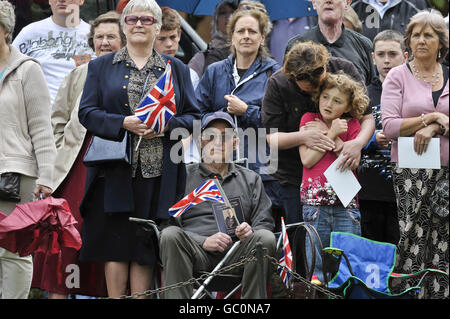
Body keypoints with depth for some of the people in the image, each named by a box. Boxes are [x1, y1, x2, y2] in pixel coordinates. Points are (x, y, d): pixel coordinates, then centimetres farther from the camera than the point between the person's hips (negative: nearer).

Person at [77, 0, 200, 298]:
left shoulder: (176, 69, 15)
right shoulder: (101, 66, 12)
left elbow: (194, 117, 9)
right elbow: (87, 113, 3)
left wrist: (166, 126, -11)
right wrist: (124, 123, -13)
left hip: (159, 172, 0)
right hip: (116, 170, 0)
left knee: (145, 250, 0)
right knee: (116, 246, -2)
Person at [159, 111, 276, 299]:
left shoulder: (251, 179, 25)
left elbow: (265, 224, 19)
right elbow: (169, 223, 7)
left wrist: (249, 232, -7)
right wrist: (204, 242, -10)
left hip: (235, 257, 1)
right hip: (197, 255, -1)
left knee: (265, 238, -29)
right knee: (170, 235, -33)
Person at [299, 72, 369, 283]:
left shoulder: (351, 125, 10)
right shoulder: (309, 119, 8)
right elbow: (307, 160, -3)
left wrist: (333, 137, -6)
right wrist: (332, 134, -6)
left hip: (346, 204, 1)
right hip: (314, 202, -1)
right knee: (315, 268, -5)